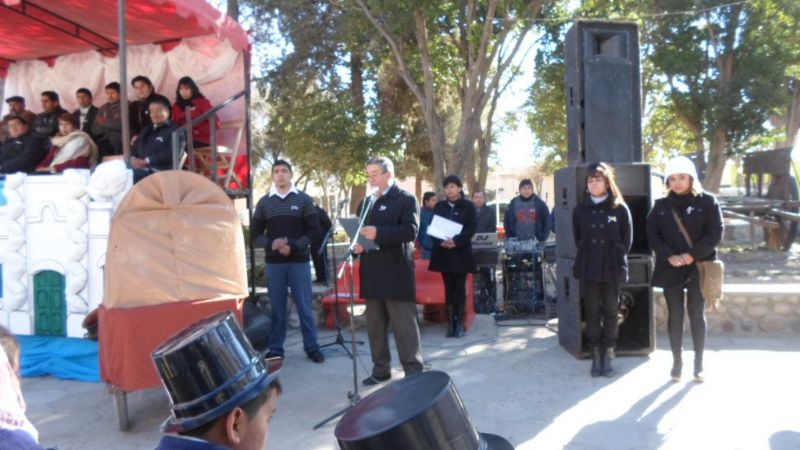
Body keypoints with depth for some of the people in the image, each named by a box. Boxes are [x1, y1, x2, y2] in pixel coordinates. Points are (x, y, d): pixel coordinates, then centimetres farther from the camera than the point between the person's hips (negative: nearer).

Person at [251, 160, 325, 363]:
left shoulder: (304, 200, 2)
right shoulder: (264, 202, 6)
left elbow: (314, 229, -2)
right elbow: (255, 232, 8)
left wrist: (293, 246, -15)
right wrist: (270, 244, -12)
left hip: (299, 261, -1)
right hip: (273, 262, 1)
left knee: (304, 306, 4)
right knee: (276, 307, 7)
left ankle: (312, 347, 12)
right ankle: (275, 349, 15)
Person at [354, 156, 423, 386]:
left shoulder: (406, 199, -4)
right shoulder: (367, 202, 17)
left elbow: (410, 230, -15)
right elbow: (360, 230, 21)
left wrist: (379, 233, -25)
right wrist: (358, 244, -2)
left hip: (396, 272, -7)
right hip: (372, 272, 7)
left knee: (404, 324, -2)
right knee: (375, 325, 12)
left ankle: (414, 371, 6)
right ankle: (381, 369, 24)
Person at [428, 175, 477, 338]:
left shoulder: (468, 206, 2)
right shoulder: (439, 206, 9)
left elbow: (472, 227, -6)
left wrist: (456, 240, -21)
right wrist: (441, 241, -15)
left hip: (461, 252, -2)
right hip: (444, 253, 2)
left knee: (460, 287, -1)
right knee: (449, 288, 4)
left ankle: (460, 323, 6)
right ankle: (451, 322, 7)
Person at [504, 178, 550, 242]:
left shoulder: (538, 202, 0)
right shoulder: (514, 203, 2)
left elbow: (547, 220, 3)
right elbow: (507, 221, 7)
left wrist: (543, 238, -2)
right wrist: (510, 237, 2)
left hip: (536, 241, 0)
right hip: (518, 242, 1)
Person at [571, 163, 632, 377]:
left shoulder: (620, 208, 0)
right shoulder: (580, 210, 5)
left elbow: (627, 239, 5)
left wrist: (617, 260, 3)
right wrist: (587, 258, 7)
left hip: (612, 269, -1)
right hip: (588, 269, 1)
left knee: (610, 312, 5)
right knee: (592, 312, 3)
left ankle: (608, 354, 13)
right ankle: (596, 355, 10)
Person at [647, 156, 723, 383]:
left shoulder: (707, 201, 0)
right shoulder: (661, 205, 6)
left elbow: (715, 233, -6)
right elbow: (652, 234, 2)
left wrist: (692, 256, -15)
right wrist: (669, 256, -13)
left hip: (699, 267, -2)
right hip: (670, 269, 2)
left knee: (697, 314, 5)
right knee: (675, 315, 5)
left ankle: (699, 362, 15)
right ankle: (677, 361, 13)